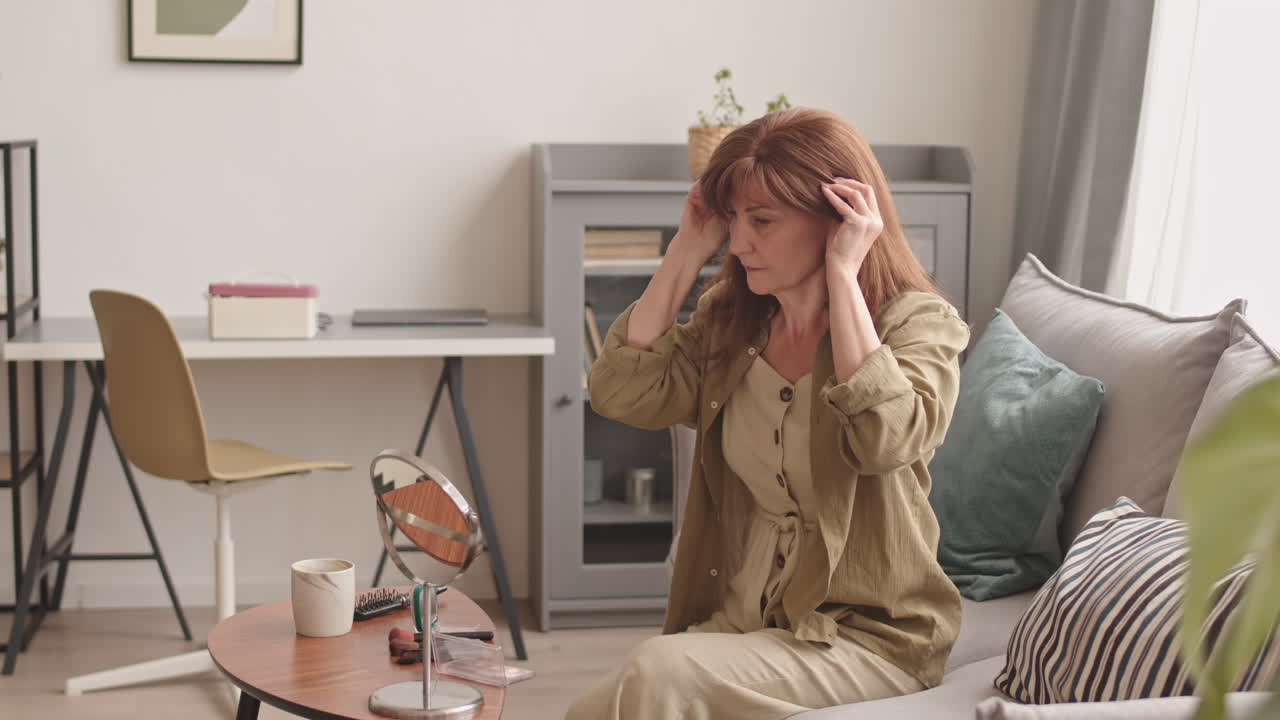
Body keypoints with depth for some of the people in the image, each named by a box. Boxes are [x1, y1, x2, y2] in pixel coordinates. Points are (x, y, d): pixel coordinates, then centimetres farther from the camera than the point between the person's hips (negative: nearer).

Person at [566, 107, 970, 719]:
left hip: (867, 637, -5)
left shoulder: (919, 324, -7)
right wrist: (687, 250, -3)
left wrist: (842, 276, -22)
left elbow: (885, 438, -28)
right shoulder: (730, 318, 9)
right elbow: (622, 394, -5)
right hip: (739, 617, 5)